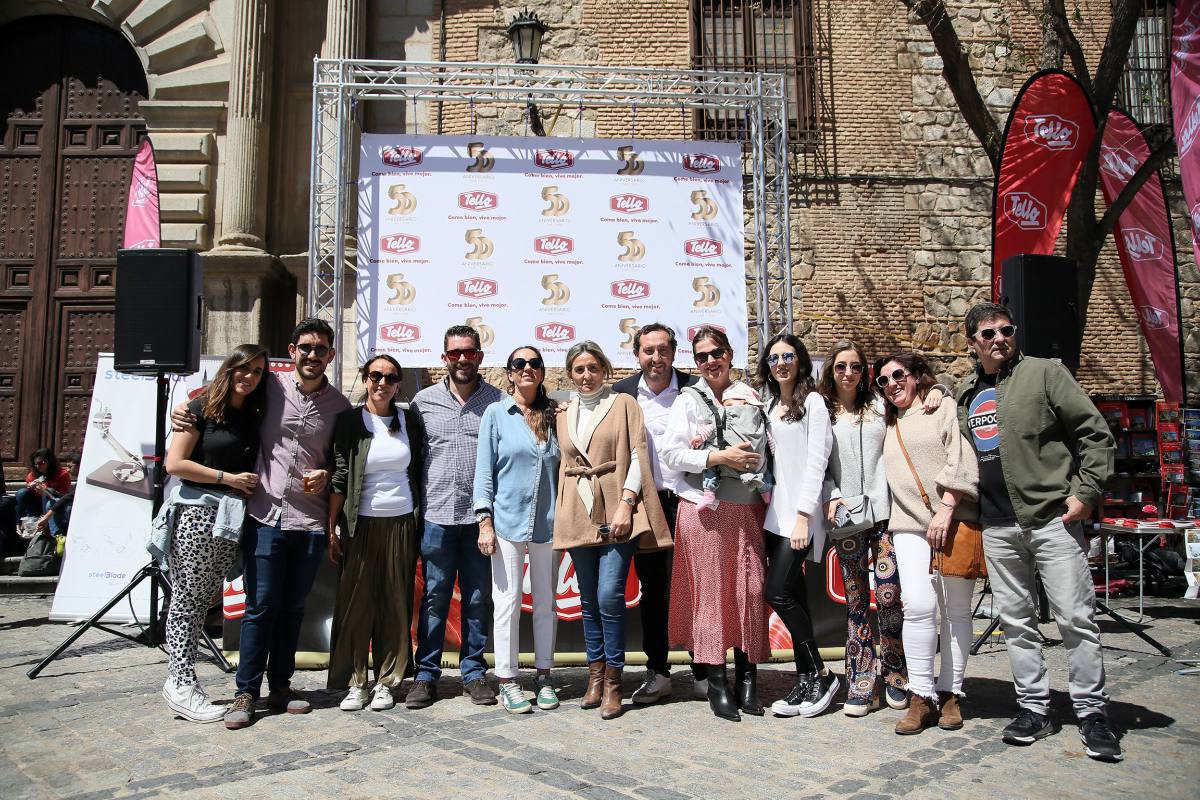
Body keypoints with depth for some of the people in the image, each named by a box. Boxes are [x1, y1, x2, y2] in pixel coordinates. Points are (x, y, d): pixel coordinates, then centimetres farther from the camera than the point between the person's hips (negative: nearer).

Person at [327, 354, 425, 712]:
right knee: (356, 604, 1)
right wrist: (332, 530, -6)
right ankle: (354, 682, 13)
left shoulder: (408, 420, 7)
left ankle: (387, 681, 17)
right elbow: (339, 478, -2)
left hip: (401, 523, 2)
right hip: (361, 524, -2)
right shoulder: (350, 421, -1)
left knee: (395, 605, 6)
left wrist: (420, 523, 8)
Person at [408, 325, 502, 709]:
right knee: (434, 598, 6)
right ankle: (426, 674, 18)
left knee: (478, 599, 8)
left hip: (481, 517, 0)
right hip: (437, 515, 0)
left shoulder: (498, 401, 5)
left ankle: (474, 672, 21)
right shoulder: (424, 400, 7)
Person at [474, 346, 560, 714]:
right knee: (508, 602, 0)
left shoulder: (552, 417, 11)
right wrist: (485, 521, -8)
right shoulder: (496, 414, 3)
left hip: (547, 524, 3)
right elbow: (484, 470, 0)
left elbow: (561, 469, 14)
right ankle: (507, 681, 11)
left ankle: (544, 677, 21)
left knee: (546, 603, 10)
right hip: (508, 521, -3)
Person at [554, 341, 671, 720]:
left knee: (610, 595, -12)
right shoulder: (564, 415, 15)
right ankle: (595, 675, 20)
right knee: (589, 599, 8)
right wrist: (562, 514, 12)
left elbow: (638, 457, -4)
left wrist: (625, 504, -13)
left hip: (616, 510, -4)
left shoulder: (624, 404, 3)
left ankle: (612, 681, 1)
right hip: (579, 514, 4)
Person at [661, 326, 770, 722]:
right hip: (703, 509, -2)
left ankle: (746, 677, 13)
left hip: (748, 508, 3)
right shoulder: (688, 400, 6)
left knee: (750, 590, 1)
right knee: (709, 591, -1)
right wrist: (720, 458, -14)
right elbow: (672, 452, -5)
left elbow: (767, 447, 20)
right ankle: (716, 682, 8)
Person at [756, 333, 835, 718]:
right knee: (794, 595, 7)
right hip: (775, 513, 6)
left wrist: (803, 516, -15)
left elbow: (816, 461, -10)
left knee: (778, 592, -12)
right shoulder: (770, 405, 16)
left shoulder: (812, 402, -4)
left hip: (799, 514, -6)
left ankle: (821, 673, 3)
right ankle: (806, 679, 14)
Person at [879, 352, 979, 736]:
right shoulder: (888, 427, 23)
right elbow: (883, 478, 25)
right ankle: (922, 697, -6)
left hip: (954, 520, -3)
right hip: (910, 524, 3)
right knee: (918, 604, -13)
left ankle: (951, 694, 13)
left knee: (956, 609, 2)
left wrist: (946, 509, -15)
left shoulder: (944, 407, 5)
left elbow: (961, 459, -6)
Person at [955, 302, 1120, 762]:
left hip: (1053, 516, -4)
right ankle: (1033, 708, 19)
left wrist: (1086, 492, -9)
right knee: (1016, 621, 9)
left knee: (1075, 617, -1)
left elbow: (1096, 434, -2)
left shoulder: (1044, 373, 0)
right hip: (997, 526, 5)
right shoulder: (964, 394, 14)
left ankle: (1092, 712, 12)